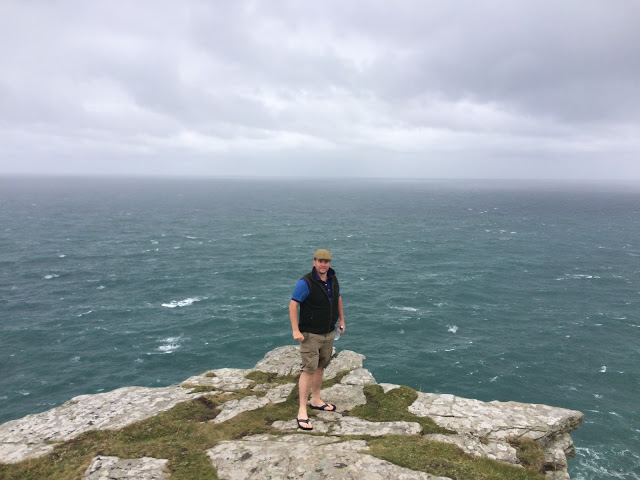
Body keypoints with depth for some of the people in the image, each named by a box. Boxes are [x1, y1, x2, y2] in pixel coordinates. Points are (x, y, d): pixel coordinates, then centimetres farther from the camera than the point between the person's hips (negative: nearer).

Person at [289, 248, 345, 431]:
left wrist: (342, 319, 20)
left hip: (328, 333, 7)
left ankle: (316, 400, 33)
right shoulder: (306, 282, -20)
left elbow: (338, 298, 19)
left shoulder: (332, 278, 2)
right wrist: (295, 330, -24)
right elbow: (293, 305, -20)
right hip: (310, 334, -7)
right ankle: (302, 411, -2)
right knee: (309, 369, -9)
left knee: (320, 367, 17)